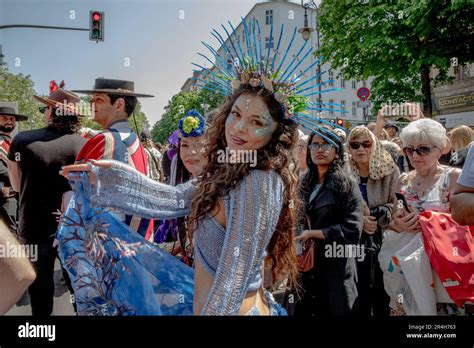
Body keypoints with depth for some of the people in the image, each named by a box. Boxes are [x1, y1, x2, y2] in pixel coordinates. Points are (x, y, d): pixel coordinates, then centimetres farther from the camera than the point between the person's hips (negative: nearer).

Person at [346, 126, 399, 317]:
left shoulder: (389, 171, -3)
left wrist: (373, 213, -18)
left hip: (384, 242, -1)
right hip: (354, 244, 1)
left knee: (382, 296, 11)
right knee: (359, 300, 11)